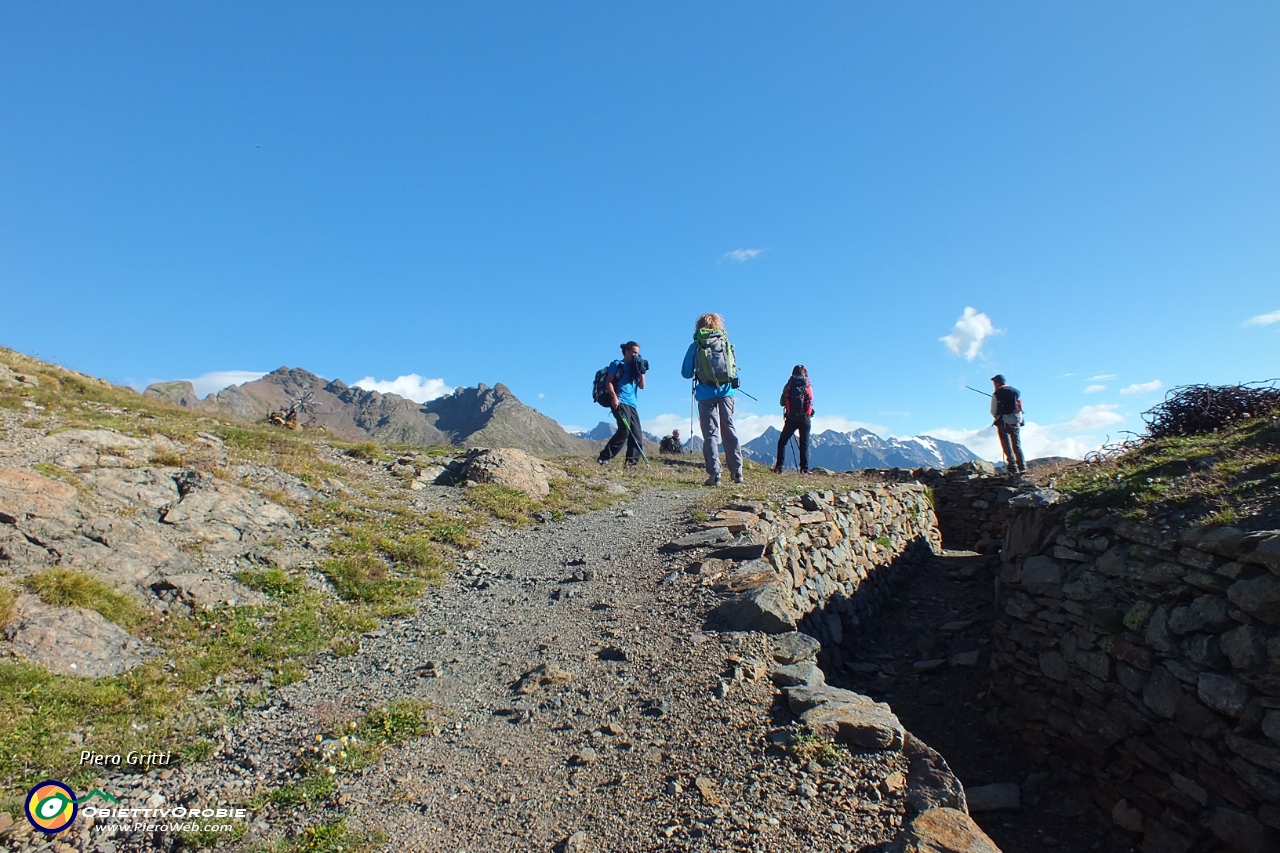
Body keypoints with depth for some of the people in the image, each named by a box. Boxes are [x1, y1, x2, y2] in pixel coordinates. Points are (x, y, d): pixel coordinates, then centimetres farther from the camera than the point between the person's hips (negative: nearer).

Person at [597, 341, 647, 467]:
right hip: (620, 402, -7)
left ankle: (632, 461, 0)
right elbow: (609, 382, -5)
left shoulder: (634, 368, 23)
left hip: (632, 404, 8)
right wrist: (614, 396, -18)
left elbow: (642, 386, 16)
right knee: (624, 430, -20)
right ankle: (604, 457, -17)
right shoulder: (618, 365, 4)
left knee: (636, 434, -2)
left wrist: (641, 372, 5)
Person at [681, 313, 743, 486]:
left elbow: (686, 373, 3)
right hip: (726, 392, 2)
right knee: (729, 430, 11)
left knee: (711, 433, 1)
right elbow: (734, 370, 14)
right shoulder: (726, 342, 8)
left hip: (706, 394, -2)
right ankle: (737, 471, 11)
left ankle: (714, 473, -7)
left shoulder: (696, 345, 1)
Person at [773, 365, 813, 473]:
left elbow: (782, 402, 2)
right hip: (805, 419, 1)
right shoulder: (809, 386, 2)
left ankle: (779, 466, 1)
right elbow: (811, 403, 5)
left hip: (791, 418, 0)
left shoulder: (789, 385, 1)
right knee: (804, 444, 8)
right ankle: (805, 469, 2)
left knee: (782, 442, 9)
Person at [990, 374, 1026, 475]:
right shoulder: (1015, 391, 8)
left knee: (1007, 445, 2)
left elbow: (993, 411, -7)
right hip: (1016, 420, 5)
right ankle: (1022, 467, 11)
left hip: (1003, 421, -5)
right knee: (1017, 444, 13)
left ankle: (1013, 467, -2)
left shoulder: (996, 394, -8)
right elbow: (1020, 405, 11)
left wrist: (997, 417, 13)